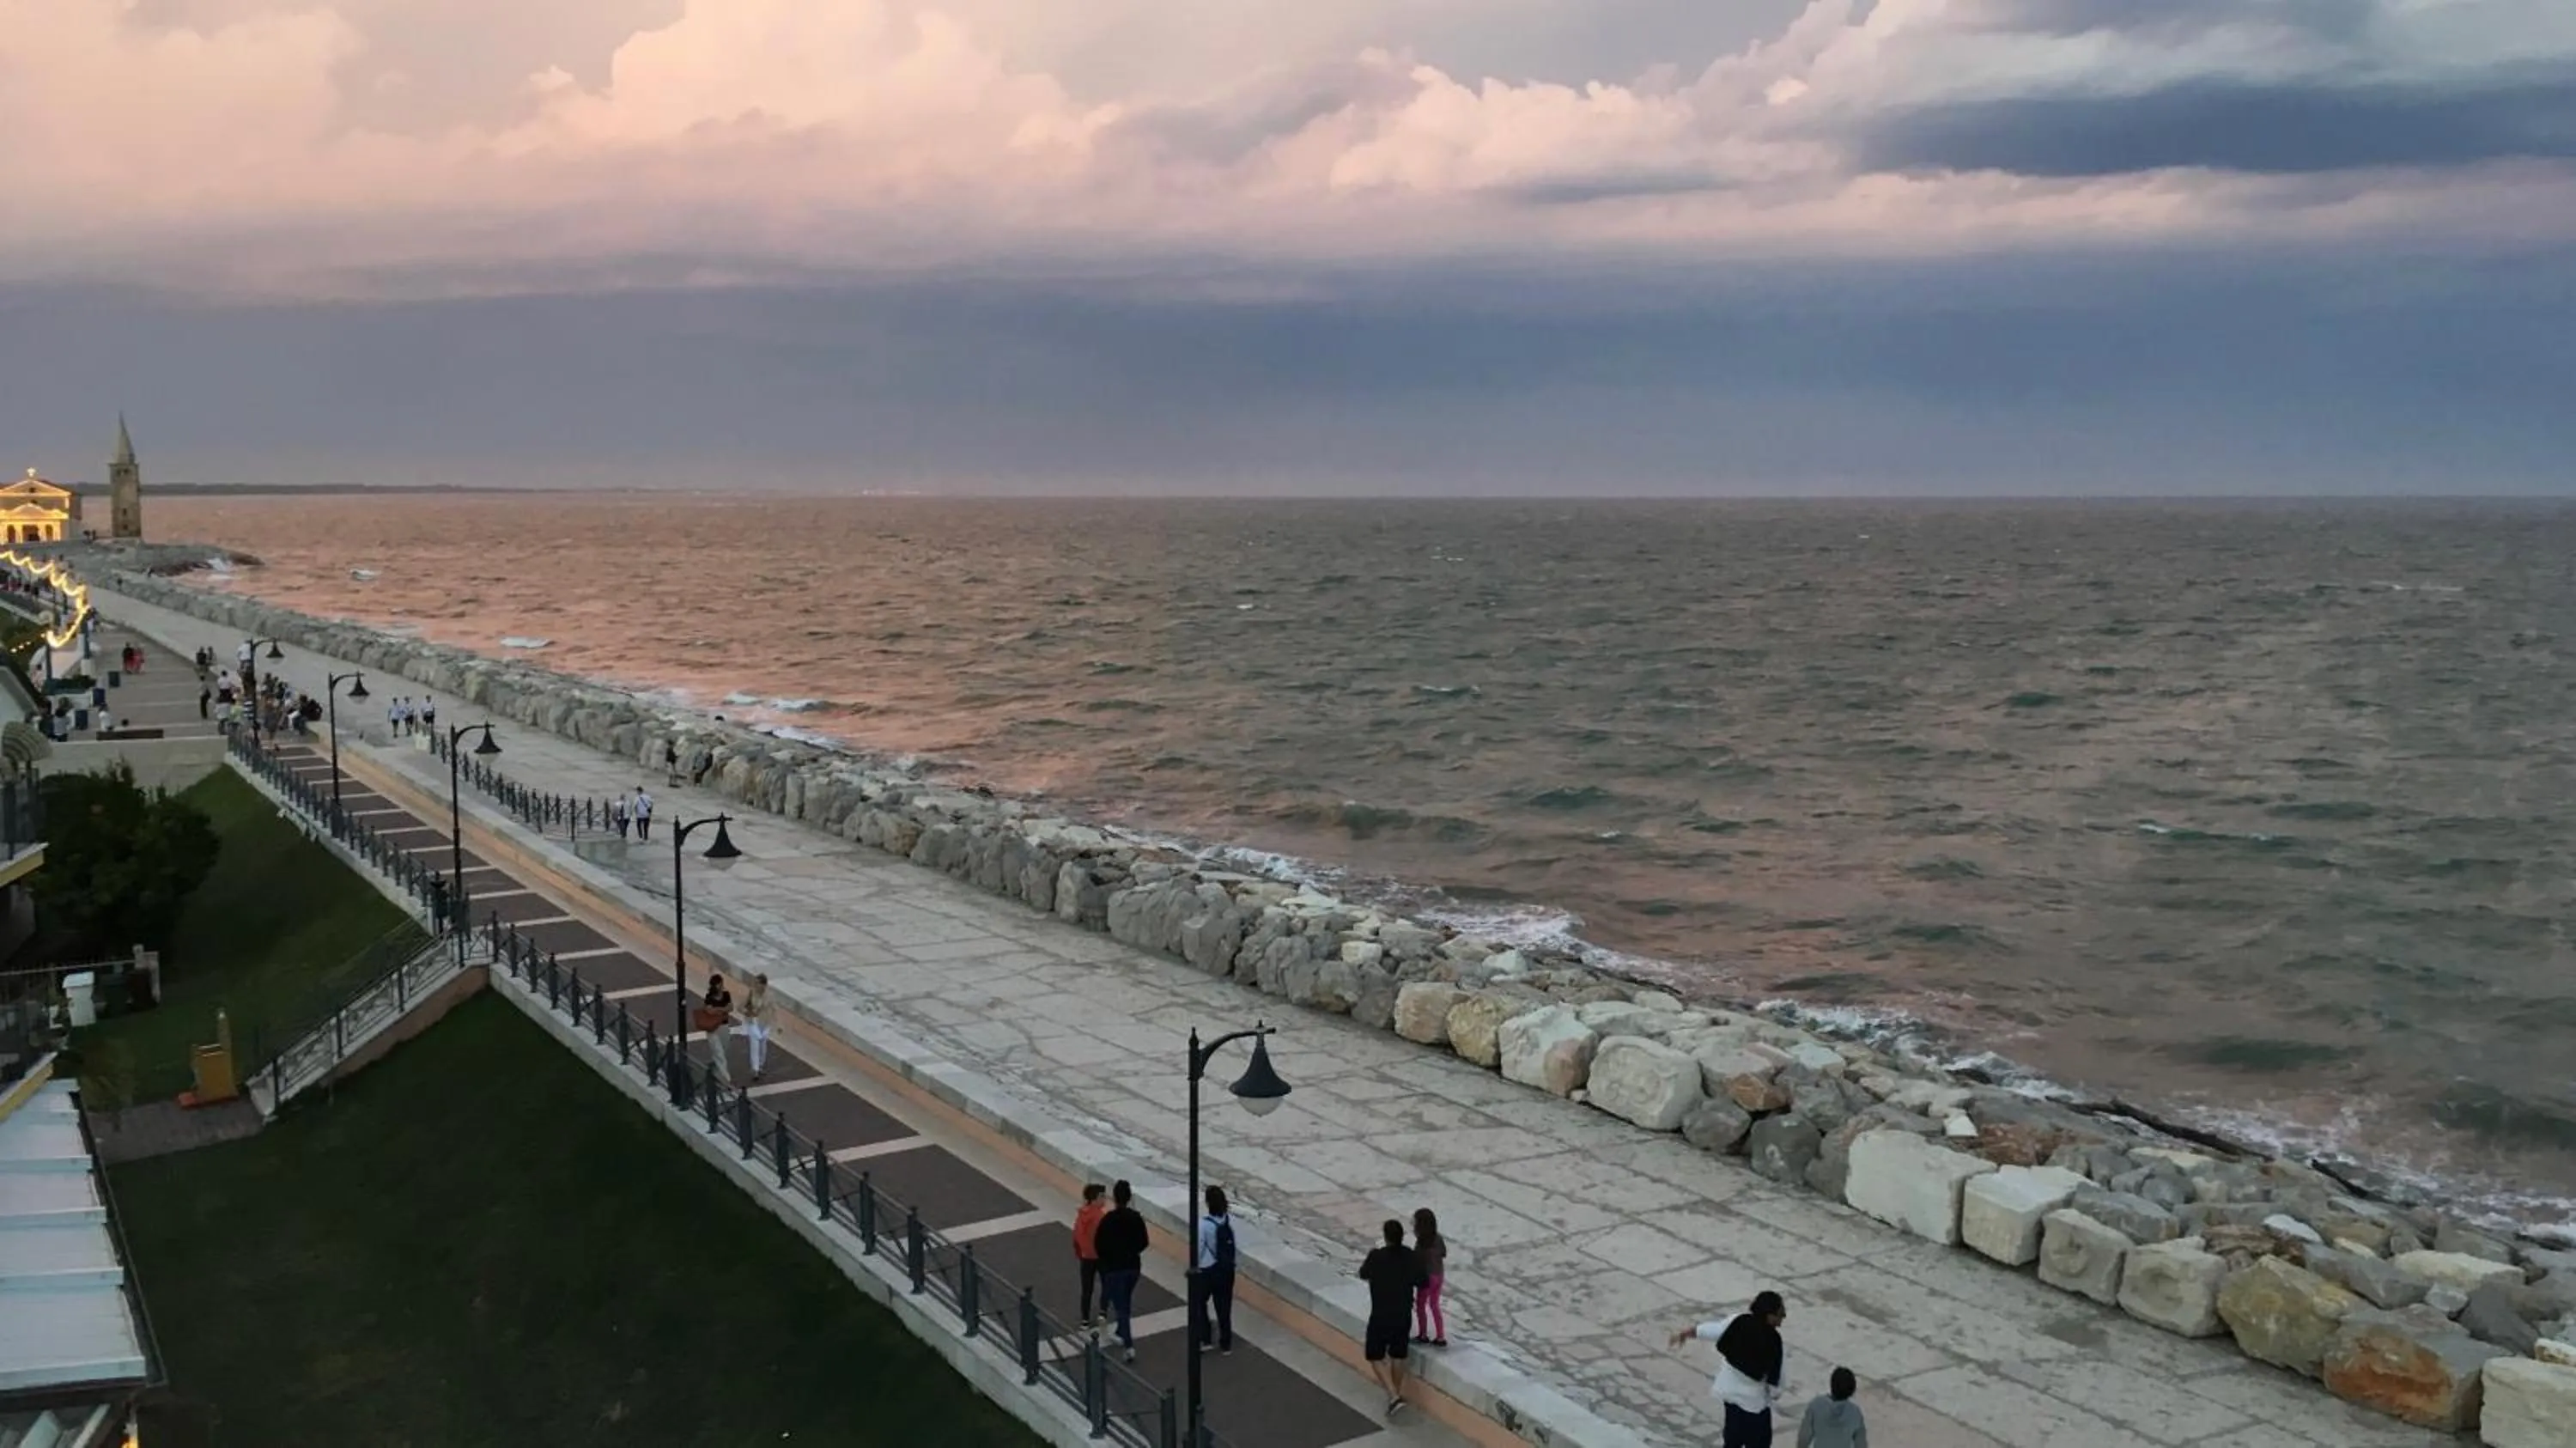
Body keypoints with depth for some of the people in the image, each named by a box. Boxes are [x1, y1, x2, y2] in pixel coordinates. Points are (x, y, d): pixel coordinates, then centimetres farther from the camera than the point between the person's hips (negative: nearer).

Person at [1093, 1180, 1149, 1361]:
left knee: (1120, 1305, -1)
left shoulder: (1108, 1220, -18)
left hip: (1114, 1268, -4)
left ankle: (1129, 1346, -10)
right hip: (1133, 1266, 4)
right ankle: (1122, 1334, 38)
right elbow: (1143, 1243, 1)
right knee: (1125, 1302, 24)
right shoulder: (1137, 1218, -7)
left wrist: (1107, 1258, 8)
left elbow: (1098, 1244, -11)